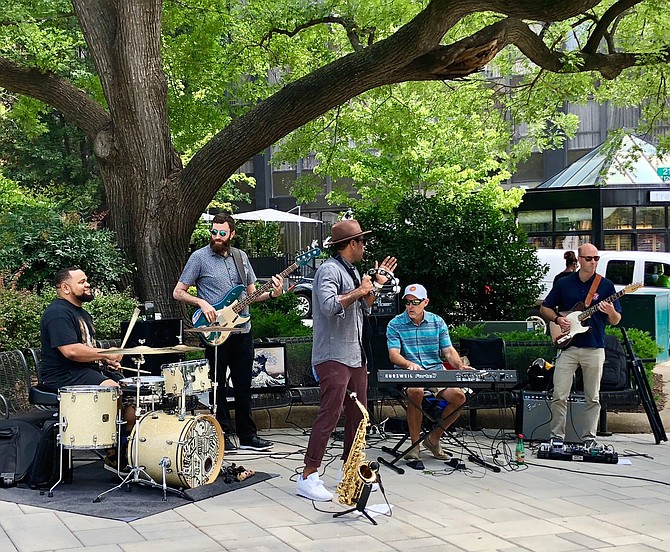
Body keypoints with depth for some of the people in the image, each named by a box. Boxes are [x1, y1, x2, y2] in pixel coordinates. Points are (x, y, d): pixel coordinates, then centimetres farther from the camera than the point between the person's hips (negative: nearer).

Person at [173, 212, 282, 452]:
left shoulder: (241, 257, 12)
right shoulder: (199, 257, -4)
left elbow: (251, 293, 17)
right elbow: (178, 292, -2)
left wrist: (272, 294, -2)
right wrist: (201, 303, -17)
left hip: (242, 331, 5)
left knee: (243, 385, 10)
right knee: (218, 385, 1)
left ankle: (247, 435, 18)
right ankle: (222, 435, 10)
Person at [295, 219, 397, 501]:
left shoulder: (351, 271, 18)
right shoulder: (329, 270, -13)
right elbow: (329, 305, -29)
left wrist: (376, 285, 15)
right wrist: (359, 291, -21)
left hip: (355, 356, 10)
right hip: (333, 357, -10)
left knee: (358, 415, 13)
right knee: (329, 415, -12)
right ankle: (307, 478, -10)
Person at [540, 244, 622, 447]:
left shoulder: (606, 285, 4)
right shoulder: (564, 283, 6)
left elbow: (616, 321, 4)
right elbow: (544, 308, 13)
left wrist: (611, 313, -18)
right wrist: (557, 319, -6)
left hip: (594, 348, 0)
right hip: (567, 347, 0)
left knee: (593, 398, 4)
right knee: (559, 396, -4)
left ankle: (589, 439, 13)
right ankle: (557, 437, 5)